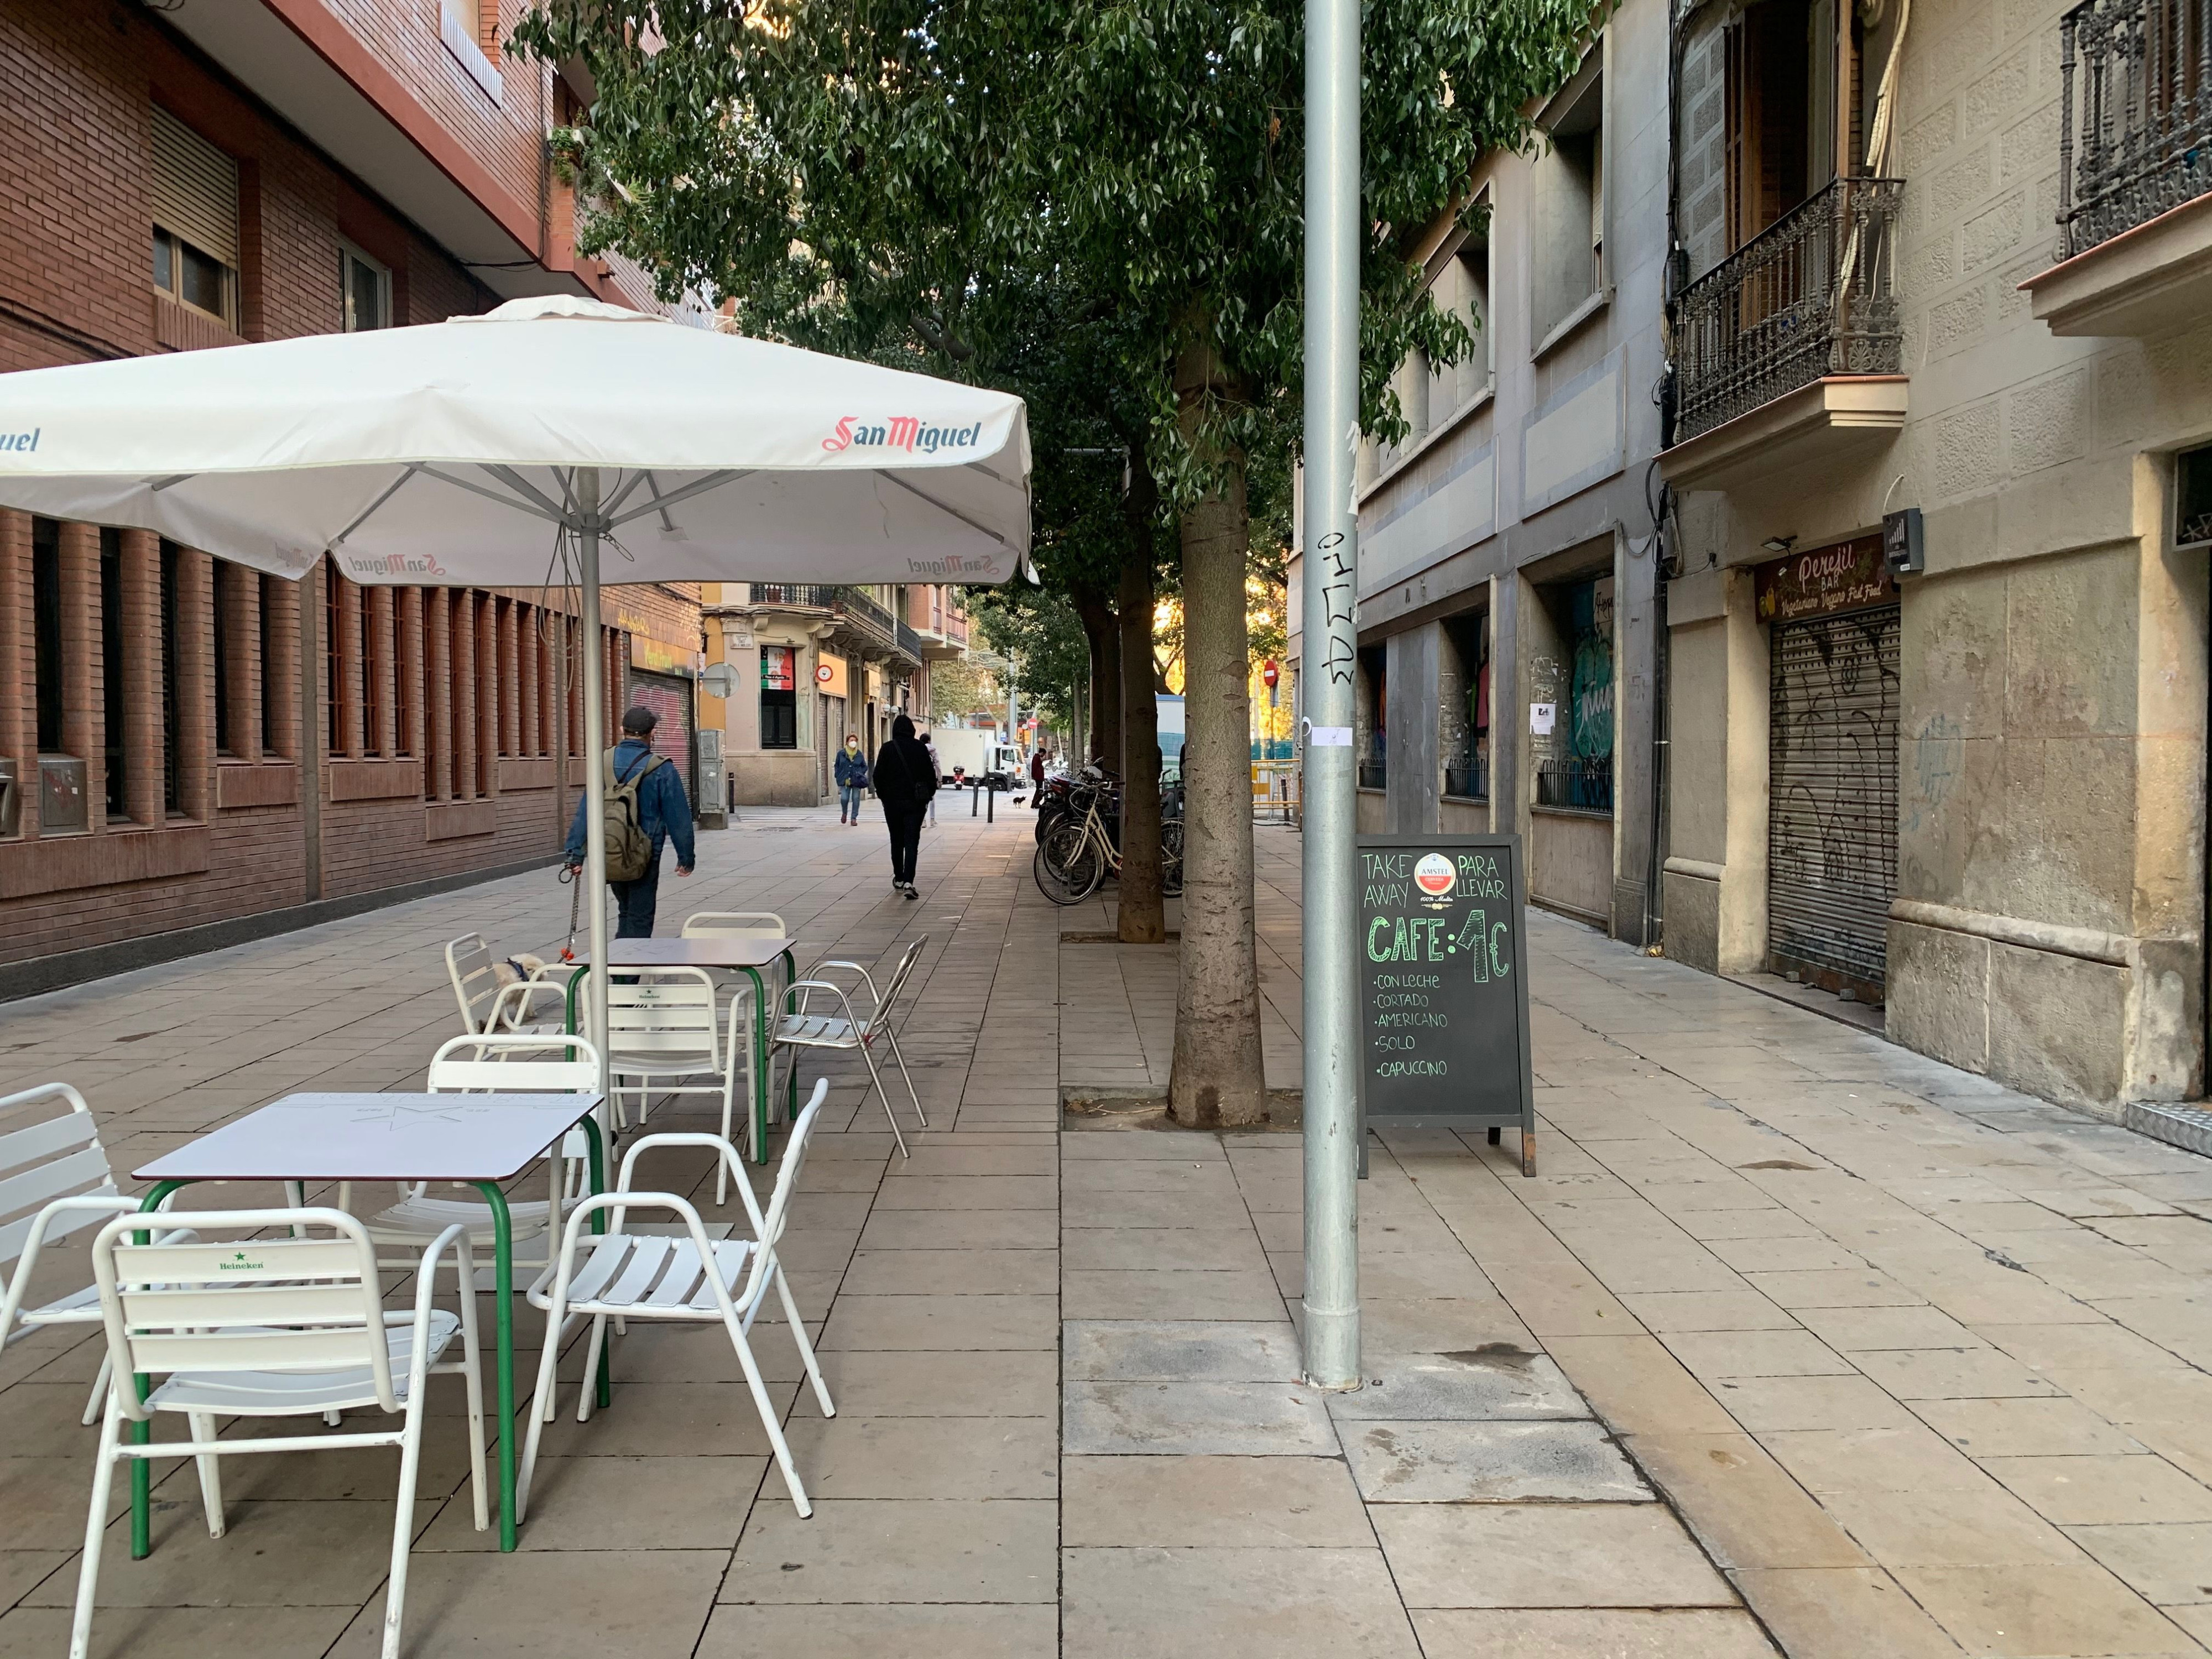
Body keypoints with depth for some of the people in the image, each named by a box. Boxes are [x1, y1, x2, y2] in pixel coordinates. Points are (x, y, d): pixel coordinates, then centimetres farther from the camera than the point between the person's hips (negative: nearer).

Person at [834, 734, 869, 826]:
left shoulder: (859, 754, 5)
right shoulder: (841, 753, 4)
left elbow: (865, 766, 14)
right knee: (844, 798, -9)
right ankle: (844, 813, 21)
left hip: (856, 781, 1)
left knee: (856, 799, 1)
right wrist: (839, 777, 0)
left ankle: (854, 818, 12)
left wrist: (860, 775, -3)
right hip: (845, 781, -1)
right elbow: (837, 766, 9)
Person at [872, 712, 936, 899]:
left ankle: (899, 880, 25)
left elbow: (878, 775, -3)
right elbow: (930, 774, 0)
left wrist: (882, 795, 12)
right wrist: (929, 795, 12)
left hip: (893, 801, 0)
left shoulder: (887, 749, -5)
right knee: (912, 842, -2)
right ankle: (908, 882, -16)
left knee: (897, 842, 15)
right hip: (915, 801, 0)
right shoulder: (920, 748, -2)